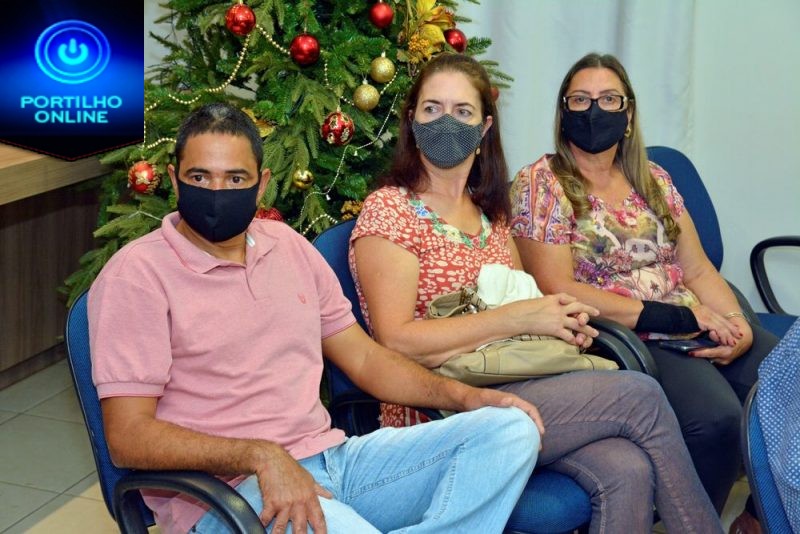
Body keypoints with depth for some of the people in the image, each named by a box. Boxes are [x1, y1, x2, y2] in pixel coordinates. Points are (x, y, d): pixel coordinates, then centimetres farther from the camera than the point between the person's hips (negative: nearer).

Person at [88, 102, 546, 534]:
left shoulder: (288, 246, 15)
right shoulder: (137, 273, -5)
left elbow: (362, 357, 21)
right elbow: (128, 436, -12)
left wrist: (466, 397, 5)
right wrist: (260, 456, -25)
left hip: (332, 457, 7)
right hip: (226, 487, -7)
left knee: (511, 429, -7)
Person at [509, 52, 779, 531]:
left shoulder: (653, 179, 16)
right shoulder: (540, 183, -1)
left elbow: (698, 269, 13)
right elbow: (559, 290, -11)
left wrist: (740, 328, -8)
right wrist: (678, 317, -14)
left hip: (696, 330, 6)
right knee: (716, 416, -31)